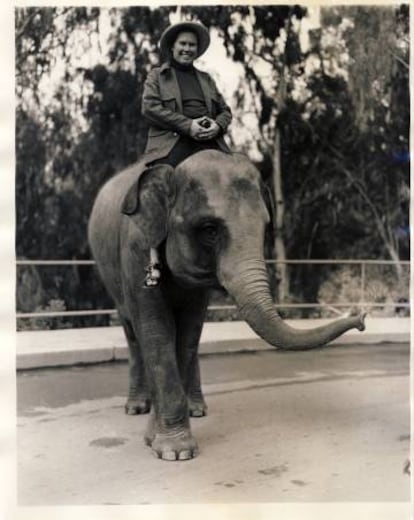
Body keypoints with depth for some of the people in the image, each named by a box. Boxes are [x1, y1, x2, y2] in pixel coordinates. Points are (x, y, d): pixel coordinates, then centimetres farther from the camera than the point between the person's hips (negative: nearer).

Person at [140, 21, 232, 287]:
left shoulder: (206, 79, 28)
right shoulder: (157, 75, 16)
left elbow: (225, 111, 22)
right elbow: (150, 107, -1)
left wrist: (217, 125, -4)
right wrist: (187, 125, -11)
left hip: (208, 143, 4)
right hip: (172, 143, -3)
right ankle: (154, 262, -25)